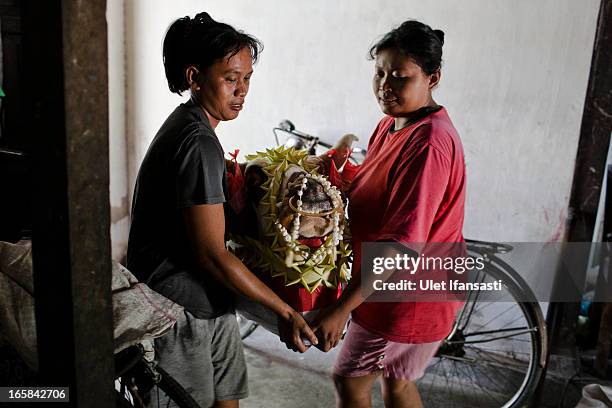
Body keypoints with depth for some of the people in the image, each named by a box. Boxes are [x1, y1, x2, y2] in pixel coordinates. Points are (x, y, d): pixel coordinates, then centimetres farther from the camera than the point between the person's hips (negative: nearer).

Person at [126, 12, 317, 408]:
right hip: (179, 311, -9)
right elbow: (212, 254, -24)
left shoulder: (185, 124, 9)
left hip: (211, 303, 9)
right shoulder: (199, 143, -23)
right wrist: (284, 310, -17)